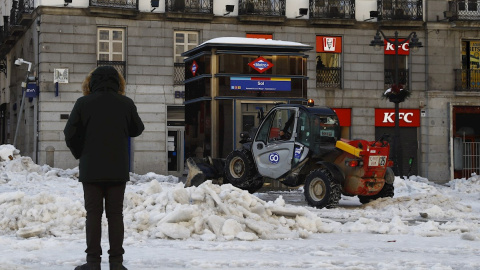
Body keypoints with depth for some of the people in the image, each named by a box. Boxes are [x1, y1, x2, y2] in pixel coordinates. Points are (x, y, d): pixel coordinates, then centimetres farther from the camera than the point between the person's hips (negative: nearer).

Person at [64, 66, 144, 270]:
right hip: (118, 169, 1)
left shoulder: (83, 103, -5)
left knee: (93, 214, 4)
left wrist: (80, 154, 13)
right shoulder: (126, 104, -1)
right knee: (115, 214, 6)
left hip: (91, 169, -1)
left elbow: (70, 134, -2)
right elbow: (137, 129, 11)